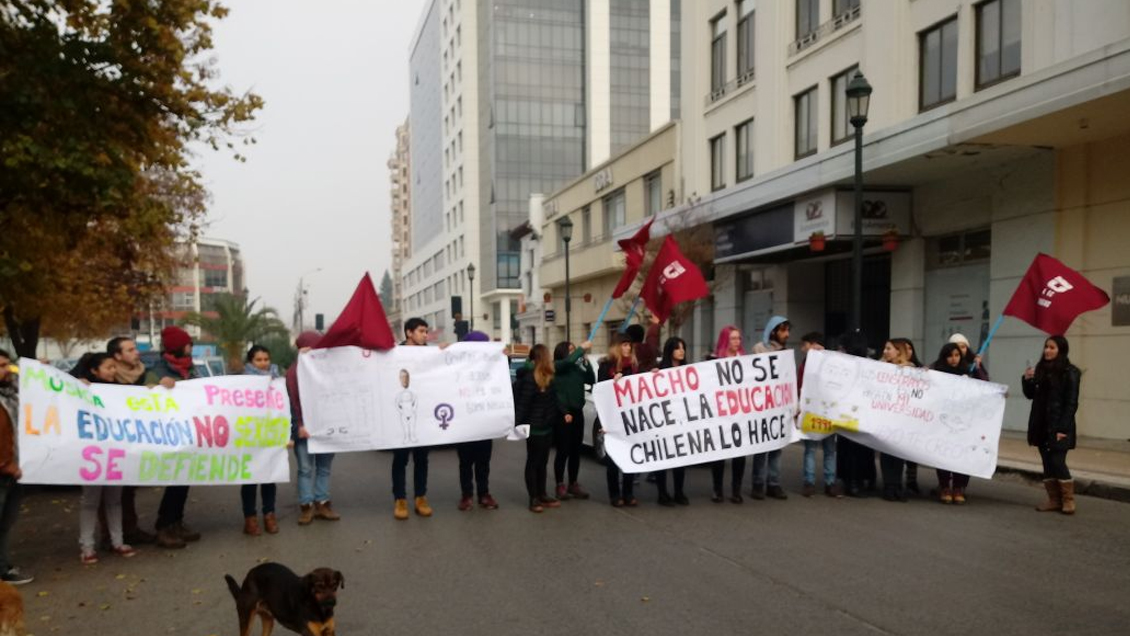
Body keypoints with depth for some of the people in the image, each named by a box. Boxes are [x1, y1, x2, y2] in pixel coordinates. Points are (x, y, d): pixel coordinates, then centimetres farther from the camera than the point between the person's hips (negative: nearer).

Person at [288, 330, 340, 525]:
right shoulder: (294, 371, 0)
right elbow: (294, 401, -8)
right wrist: (299, 425, -17)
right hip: (305, 428, -4)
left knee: (324, 467, 8)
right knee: (306, 469, 1)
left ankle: (321, 504, 16)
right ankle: (306, 506, 6)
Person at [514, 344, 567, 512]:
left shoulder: (548, 378, 9)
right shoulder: (529, 378, -18)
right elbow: (523, 404, -20)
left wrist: (564, 413, 5)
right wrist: (516, 425, -23)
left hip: (547, 427, 8)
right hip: (534, 428, -8)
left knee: (543, 462, 16)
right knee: (533, 462, 3)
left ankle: (542, 495, 26)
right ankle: (534, 498, 11)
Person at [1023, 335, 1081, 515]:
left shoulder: (1070, 372, -7)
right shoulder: (1041, 369, 10)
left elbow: (1071, 403, -9)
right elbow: (1031, 395, 14)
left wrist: (1063, 428, -15)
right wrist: (1027, 380, -5)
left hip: (1059, 426, -6)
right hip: (1041, 425, 6)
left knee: (1058, 462, -8)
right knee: (1048, 463, 8)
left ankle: (1068, 500, 6)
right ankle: (1054, 500, 14)